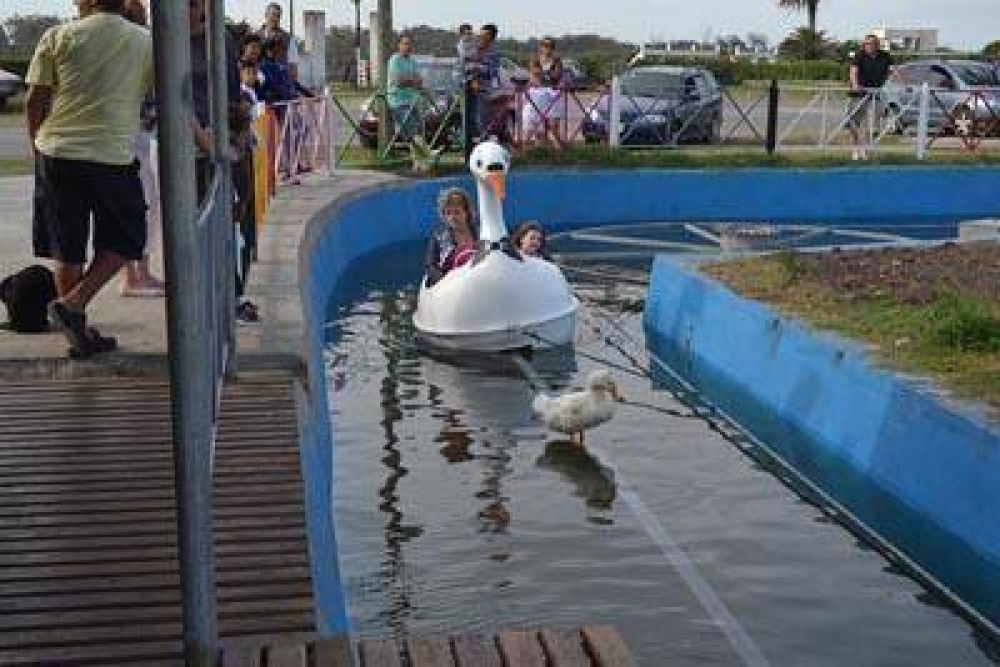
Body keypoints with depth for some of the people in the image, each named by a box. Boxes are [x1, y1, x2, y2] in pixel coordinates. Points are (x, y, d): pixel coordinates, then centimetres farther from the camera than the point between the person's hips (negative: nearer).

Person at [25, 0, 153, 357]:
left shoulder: (58, 37, 1)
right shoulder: (145, 42, 3)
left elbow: (34, 102, 1)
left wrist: (38, 142, 17)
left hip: (58, 153, 2)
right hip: (114, 156, -1)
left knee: (66, 249, 11)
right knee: (124, 242, 14)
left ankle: (78, 334, 16)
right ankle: (72, 304, -3)